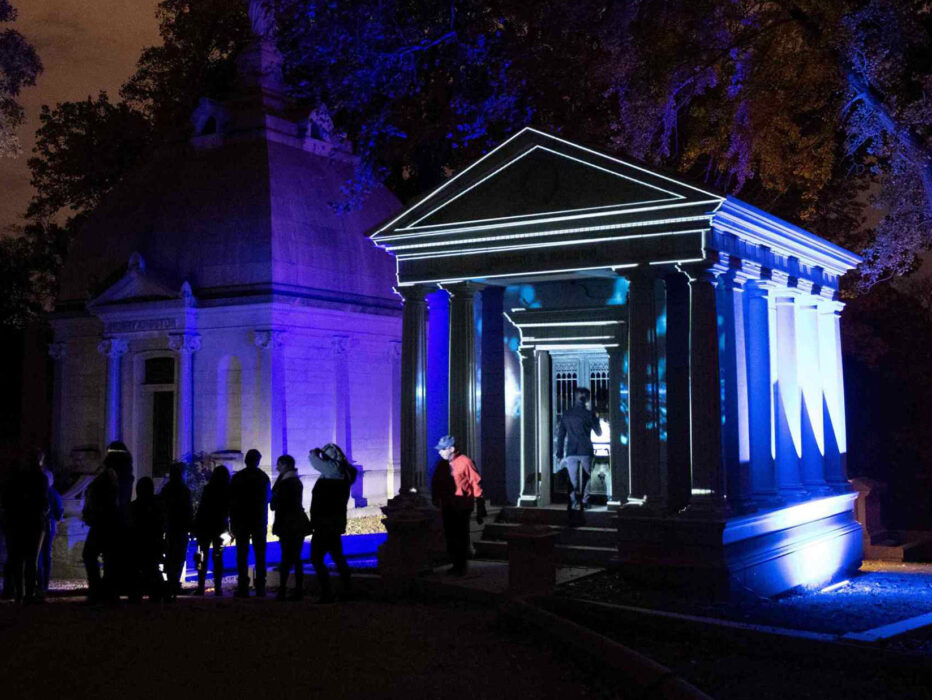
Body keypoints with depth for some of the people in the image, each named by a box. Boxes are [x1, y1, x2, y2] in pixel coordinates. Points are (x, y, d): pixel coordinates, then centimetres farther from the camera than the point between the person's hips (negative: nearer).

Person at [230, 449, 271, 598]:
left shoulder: (237, 477, -2)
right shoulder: (263, 477, 0)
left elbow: (231, 500, -1)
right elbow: (268, 498, 10)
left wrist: (232, 523, 2)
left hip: (241, 520, -1)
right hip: (259, 520, 1)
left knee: (242, 555, 1)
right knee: (260, 555, 5)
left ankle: (243, 588, -5)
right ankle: (260, 588, 2)